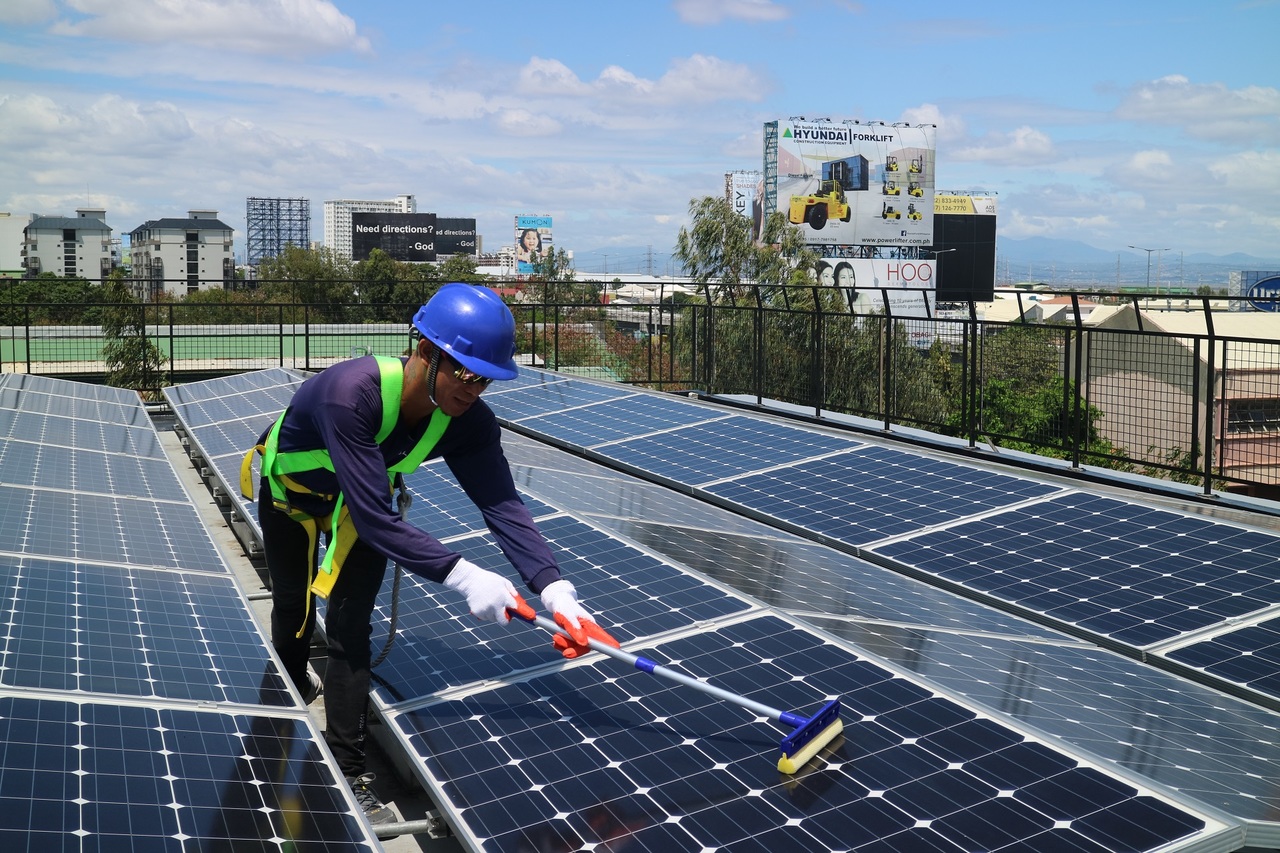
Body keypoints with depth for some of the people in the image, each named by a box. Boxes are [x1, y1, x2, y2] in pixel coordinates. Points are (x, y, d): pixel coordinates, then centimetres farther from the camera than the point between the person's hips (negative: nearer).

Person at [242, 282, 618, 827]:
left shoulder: (469, 421, -30)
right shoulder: (352, 393, -47)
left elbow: (503, 505, -31)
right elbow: (375, 519, -48)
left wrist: (555, 589, -44)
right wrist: (462, 575, -53)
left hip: (357, 499, 3)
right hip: (288, 485, -3)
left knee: (350, 624, -7)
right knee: (293, 605, 16)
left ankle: (348, 770, 5)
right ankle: (294, 688, 50)